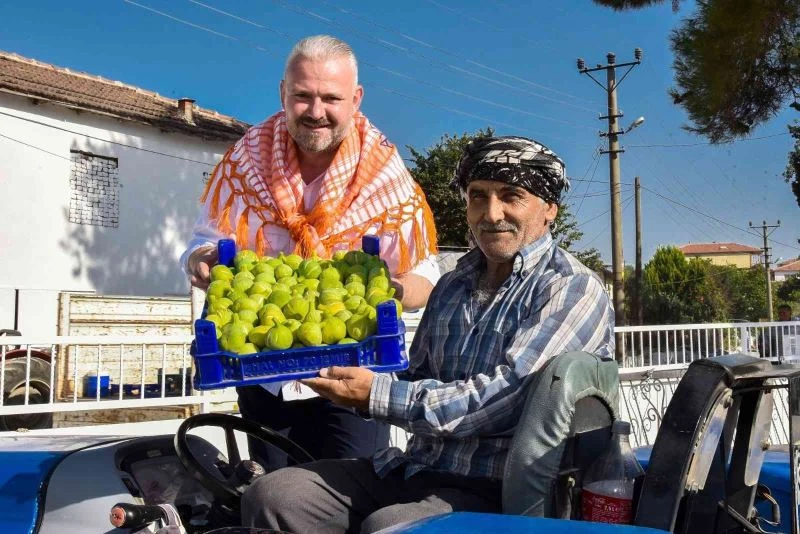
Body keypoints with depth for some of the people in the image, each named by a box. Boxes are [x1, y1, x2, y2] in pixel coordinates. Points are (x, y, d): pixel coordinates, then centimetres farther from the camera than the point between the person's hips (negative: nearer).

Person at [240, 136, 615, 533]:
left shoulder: (573, 291, -9)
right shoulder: (452, 286, 15)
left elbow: (505, 398, -21)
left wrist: (377, 395, -20)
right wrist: (349, 379, -1)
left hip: (498, 491, -6)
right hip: (416, 469, 7)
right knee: (271, 497, -7)